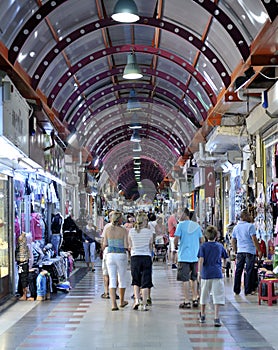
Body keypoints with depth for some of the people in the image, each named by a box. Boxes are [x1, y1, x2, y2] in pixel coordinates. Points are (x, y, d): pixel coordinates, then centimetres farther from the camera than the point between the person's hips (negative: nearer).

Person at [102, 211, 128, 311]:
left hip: (110, 255, 2)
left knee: (112, 280, 2)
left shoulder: (107, 230, -1)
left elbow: (104, 245, 3)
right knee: (122, 279, 15)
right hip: (121, 256, -2)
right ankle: (121, 301, 30)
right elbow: (126, 246, -11)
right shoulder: (124, 230, -9)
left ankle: (113, 304, -9)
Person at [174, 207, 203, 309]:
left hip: (184, 256, -5)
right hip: (195, 256, 5)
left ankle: (187, 302, -3)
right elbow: (201, 241, 11)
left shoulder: (181, 225, -7)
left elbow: (176, 239, -12)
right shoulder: (197, 226, 8)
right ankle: (195, 299, 19)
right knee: (194, 279, 17)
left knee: (185, 279, -2)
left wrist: (176, 246, 8)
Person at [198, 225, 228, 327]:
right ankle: (216, 318, -11)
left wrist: (199, 272, -5)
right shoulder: (220, 246, 4)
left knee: (204, 295, 14)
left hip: (206, 274, 1)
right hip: (217, 274, 0)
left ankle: (202, 316, 28)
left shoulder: (203, 246, -1)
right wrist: (223, 265, 37)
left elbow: (201, 260, -10)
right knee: (217, 296, -3)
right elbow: (224, 258, 17)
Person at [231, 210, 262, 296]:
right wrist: (259, 250, -8)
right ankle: (248, 291, 2)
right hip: (250, 251, -5)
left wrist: (235, 251, 23)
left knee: (238, 271, 10)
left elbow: (233, 241, 15)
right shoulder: (250, 226, -8)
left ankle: (236, 291, 13)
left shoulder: (236, 227, 11)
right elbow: (254, 239, -13)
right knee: (249, 271, 0)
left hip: (240, 251, 5)